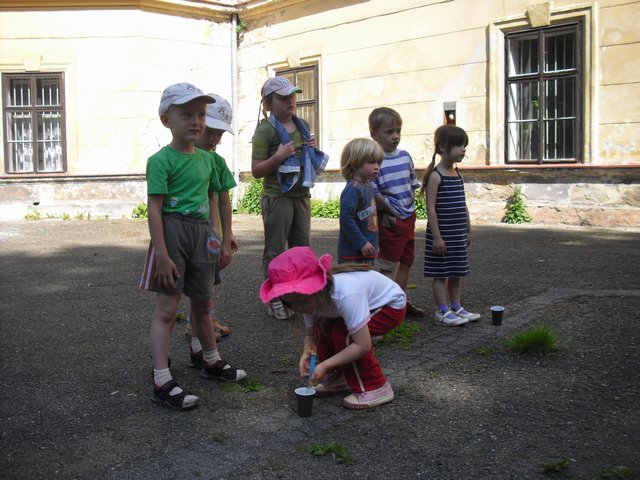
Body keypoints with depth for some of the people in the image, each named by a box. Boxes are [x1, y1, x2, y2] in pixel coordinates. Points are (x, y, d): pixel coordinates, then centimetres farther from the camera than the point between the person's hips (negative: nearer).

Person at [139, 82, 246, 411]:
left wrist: (214, 230, 9)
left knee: (202, 303, 20)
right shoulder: (161, 160, -11)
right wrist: (161, 254, -19)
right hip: (173, 230, -7)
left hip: (202, 233, 7)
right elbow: (154, 208, -15)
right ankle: (162, 382, 1)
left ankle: (212, 362, 38)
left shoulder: (206, 158, 11)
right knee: (166, 307, -4)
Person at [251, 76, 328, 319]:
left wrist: (312, 149, 2)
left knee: (301, 248, 13)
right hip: (277, 197, -7)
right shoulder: (265, 129, -11)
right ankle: (274, 299, 12)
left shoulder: (302, 125, 10)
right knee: (275, 251, 2)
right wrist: (279, 156, -25)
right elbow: (256, 170, -12)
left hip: (302, 194, 7)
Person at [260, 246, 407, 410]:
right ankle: (338, 377, 10)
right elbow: (310, 333, -7)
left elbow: (363, 346, -38)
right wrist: (307, 351, -29)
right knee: (323, 326, -10)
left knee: (343, 332, -25)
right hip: (367, 302, 7)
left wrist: (325, 365, -36)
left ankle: (375, 388, -11)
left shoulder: (345, 294, -41)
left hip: (392, 305, -7)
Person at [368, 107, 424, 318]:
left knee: (407, 260, 16)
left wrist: (409, 207, 7)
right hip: (390, 220, -8)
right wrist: (390, 208, -13)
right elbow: (373, 194, -18)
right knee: (387, 265, 1)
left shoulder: (405, 156, 5)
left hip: (408, 217, 8)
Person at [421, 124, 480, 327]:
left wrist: (468, 230, 17)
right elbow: (431, 208, -16)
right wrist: (436, 236, -19)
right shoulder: (435, 175, -13)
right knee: (441, 273, 1)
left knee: (456, 272, 15)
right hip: (442, 235, -8)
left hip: (458, 234, 8)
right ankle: (442, 311, 9)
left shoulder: (457, 174, 11)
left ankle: (456, 307, 26)